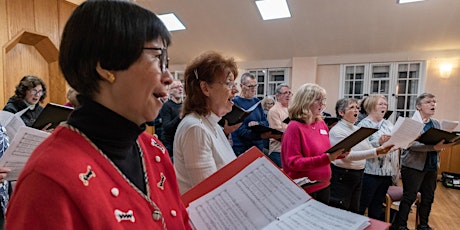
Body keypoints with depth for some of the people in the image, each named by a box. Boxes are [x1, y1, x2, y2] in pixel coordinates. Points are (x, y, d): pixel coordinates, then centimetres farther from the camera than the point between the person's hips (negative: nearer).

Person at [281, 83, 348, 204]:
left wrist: (338, 153, -5)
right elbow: (293, 162, -22)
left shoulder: (322, 124, 4)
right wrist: (326, 158, -28)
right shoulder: (295, 127, -18)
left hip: (324, 186, 8)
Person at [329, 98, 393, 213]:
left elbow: (371, 150, 11)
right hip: (342, 176, -7)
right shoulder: (336, 131, -14)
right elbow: (348, 156, -24)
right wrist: (376, 152, -30)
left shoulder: (359, 129, 10)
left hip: (359, 175, 8)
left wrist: (386, 149, -7)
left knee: (354, 211, 16)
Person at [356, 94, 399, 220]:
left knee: (377, 207, 18)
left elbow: (394, 146, 16)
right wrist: (378, 142, -30)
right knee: (361, 206, 2)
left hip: (387, 172, 7)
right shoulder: (364, 124, -8)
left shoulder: (388, 124, 13)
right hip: (370, 172, -6)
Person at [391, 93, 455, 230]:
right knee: (409, 198, 0)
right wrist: (434, 147, -32)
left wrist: (445, 144, -8)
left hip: (432, 167, 7)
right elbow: (413, 144, -20)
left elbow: (439, 143, 14)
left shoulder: (436, 124, 12)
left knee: (428, 198, 15)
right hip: (414, 166, -7)